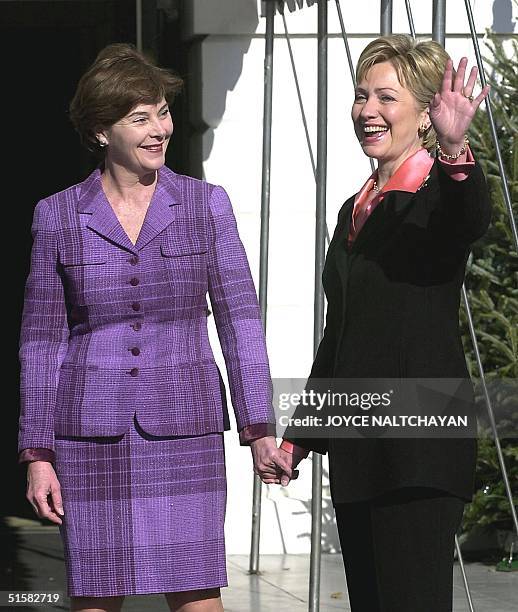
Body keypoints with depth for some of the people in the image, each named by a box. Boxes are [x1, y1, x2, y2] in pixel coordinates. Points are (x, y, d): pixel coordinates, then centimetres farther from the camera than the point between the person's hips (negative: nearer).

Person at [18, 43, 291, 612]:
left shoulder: (205, 204, 4)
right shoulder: (58, 217, 4)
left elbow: (239, 320, 3)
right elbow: (41, 342, 6)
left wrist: (259, 430, -5)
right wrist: (38, 455, 1)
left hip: (185, 431, 0)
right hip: (92, 435, 0)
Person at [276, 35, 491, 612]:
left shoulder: (439, 193, -7)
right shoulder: (356, 211, 18)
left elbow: (471, 220, -33)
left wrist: (455, 151, -53)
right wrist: (298, 436, 23)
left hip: (419, 454, -8)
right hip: (357, 450, 8)